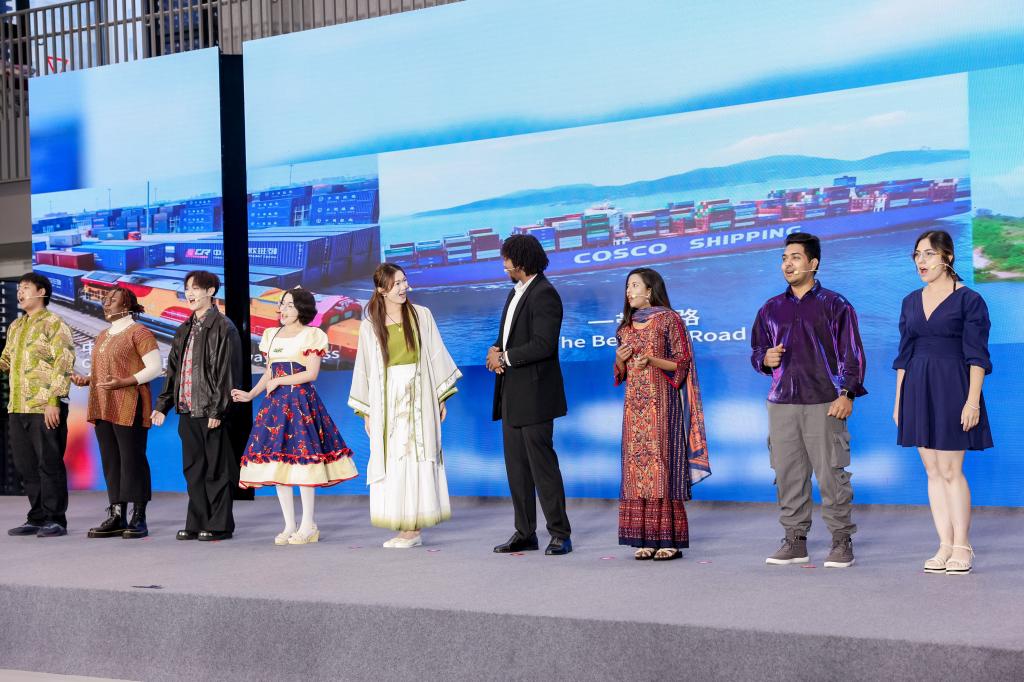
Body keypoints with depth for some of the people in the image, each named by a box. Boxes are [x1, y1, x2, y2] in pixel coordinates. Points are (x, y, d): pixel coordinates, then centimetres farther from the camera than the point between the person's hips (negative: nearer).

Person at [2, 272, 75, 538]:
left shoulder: (54, 324, -5)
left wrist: (54, 401, -19)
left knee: (50, 464, -3)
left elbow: (64, 365, -12)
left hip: (46, 408, -8)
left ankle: (56, 520, 4)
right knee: (26, 466, 9)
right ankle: (37, 518, 17)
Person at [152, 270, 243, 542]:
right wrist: (163, 404, 12)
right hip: (187, 409, 8)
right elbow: (173, 369, 19)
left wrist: (217, 409, -17)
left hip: (210, 411, -7)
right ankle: (197, 523, 17)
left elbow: (226, 372, -13)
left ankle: (219, 525, 6)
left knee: (215, 468, -1)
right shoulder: (185, 330, 16)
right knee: (193, 468, 11)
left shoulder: (223, 328, -8)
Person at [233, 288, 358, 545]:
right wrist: (250, 394, 8)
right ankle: (289, 526, 9)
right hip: (275, 403, 6)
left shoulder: (311, 335, -1)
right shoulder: (272, 335, 17)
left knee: (301, 460, -9)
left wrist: (279, 381, -8)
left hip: (302, 401, -6)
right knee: (277, 461, 2)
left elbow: (311, 373, -8)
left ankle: (308, 526, -1)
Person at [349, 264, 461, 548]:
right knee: (391, 460, 0)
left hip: (418, 396, -1)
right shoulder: (370, 325, 6)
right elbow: (364, 368, 8)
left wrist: (442, 397, 1)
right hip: (386, 400, 1)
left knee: (416, 457, -4)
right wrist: (365, 411, 6)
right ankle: (407, 528, 5)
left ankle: (414, 528, -1)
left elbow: (436, 355, 5)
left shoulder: (421, 316, 4)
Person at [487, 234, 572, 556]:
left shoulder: (544, 294, -13)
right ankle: (524, 533, 17)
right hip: (512, 395, 10)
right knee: (516, 466, 11)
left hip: (534, 394, -10)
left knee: (542, 464, -7)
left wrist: (504, 358, -14)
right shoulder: (516, 293, 18)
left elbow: (543, 345, -22)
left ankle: (559, 534, -1)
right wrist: (495, 349, -2)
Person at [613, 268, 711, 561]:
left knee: (662, 463, -9)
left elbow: (682, 362, -5)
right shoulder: (627, 325, 16)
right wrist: (620, 359, -2)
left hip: (661, 402, -6)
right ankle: (645, 539, 3)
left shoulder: (669, 320, -2)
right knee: (636, 464, 0)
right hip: (634, 403, 6)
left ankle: (670, 540, -7)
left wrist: (652, 360, -19)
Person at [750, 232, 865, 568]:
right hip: (782, 403, 4)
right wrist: (765, 359, -2)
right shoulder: (771, 309, 15)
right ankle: (795, 541, 12)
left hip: (824, 404, -4)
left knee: (831, 473, -5)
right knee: (787, 474, 4)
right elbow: (756, 351, 21)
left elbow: (852, 354, 0)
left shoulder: (835, 305, 3)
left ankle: (841, 542, 2)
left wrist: (847, 394, -10)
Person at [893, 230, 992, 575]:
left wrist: (972, 401, -15)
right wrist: (898, 400, 10)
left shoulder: (969, 300, -5)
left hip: (952, 387, -5)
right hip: (917, 389, 5)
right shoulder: (911, 301, 11)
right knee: (933, 472, 6)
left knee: (951, 471, -5)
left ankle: (962, 547, 5)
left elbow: (977, 356, -8)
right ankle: (945, 545, 11)